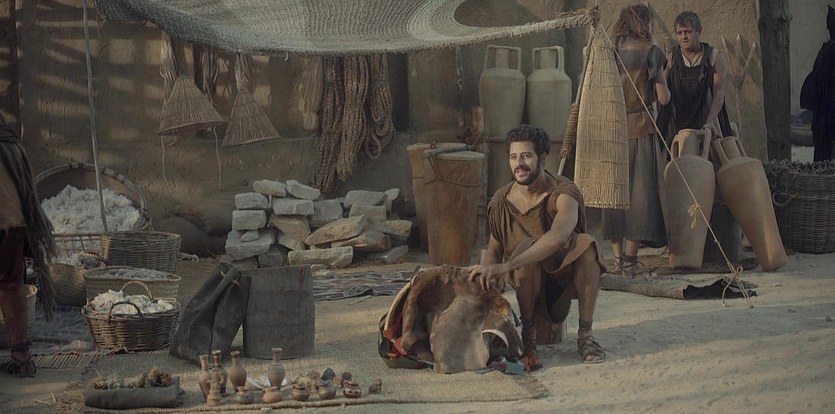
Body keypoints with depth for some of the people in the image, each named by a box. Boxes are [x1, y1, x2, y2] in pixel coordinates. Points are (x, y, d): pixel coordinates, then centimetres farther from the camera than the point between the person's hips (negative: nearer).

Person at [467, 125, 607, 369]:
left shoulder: (564, 193, -20)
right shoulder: (501, 202, -8)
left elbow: (558, 237, -40)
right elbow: (495, 248, 4)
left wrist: (505, 266, -50)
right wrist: (487, 272, -24)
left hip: (564, 273, -1)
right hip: (527, 277, 1)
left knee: (586, 243, -33)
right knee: (528, 247, -33)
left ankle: (585, 335, -22)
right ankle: (528, 334, -18)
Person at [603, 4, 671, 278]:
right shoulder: (650, 52, -5)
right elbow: (663, 98, -4)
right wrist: (662, 80, 15)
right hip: (640, 129, -5)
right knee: (640, 191, -1)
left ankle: (617, 260, 13)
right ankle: (630, 263, -5)